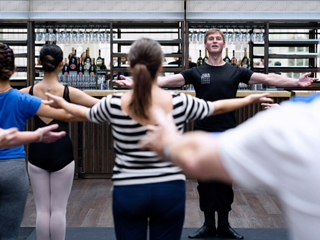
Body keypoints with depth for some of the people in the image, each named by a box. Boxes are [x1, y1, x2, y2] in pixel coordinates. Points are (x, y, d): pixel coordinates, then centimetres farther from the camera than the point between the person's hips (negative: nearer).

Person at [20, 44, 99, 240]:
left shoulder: (29, 92, -4)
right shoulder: (69, 92, -9)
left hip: (37, 152, 2)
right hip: (61, 152, -2)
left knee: (42, 209, 10)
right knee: (59, 209, 7)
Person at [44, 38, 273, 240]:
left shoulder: (114, 105, -8)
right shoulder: (179, 103, -8)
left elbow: (85, 113, 14)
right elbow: (217, 107, 9)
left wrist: (62, 103, 36)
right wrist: (249, 99, 28)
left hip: (128, 192, 0)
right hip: (169, 190, 0)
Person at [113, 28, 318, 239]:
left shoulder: (236, 72, 6)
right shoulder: (196, 73, 3)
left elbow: (267, 78, 0)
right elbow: (167, 80, -6)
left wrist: (296, 82, -12)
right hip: (204, 133, 0)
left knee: (226, 180, 8)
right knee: (205, 180, 6)